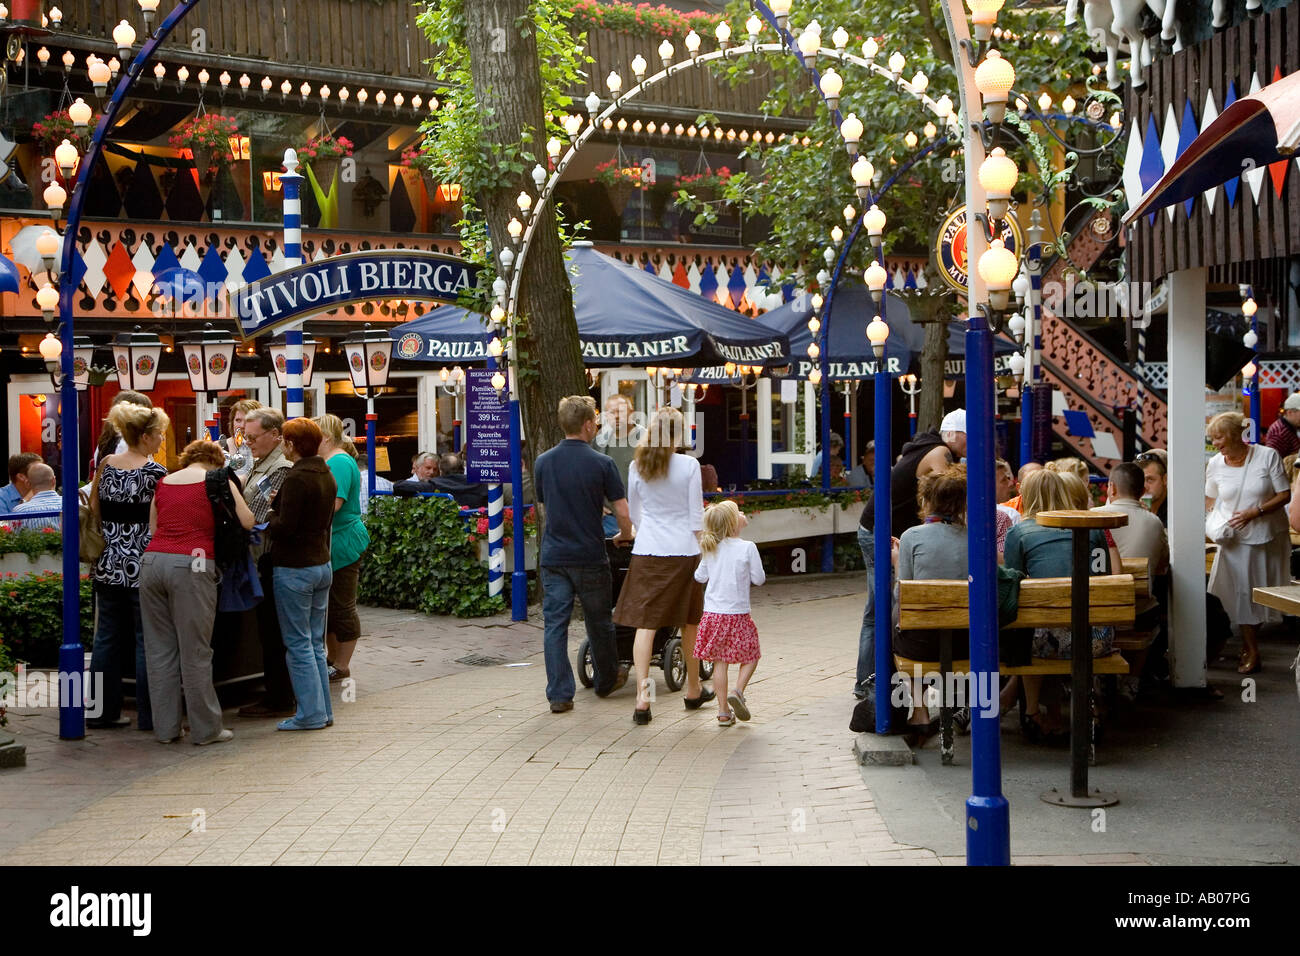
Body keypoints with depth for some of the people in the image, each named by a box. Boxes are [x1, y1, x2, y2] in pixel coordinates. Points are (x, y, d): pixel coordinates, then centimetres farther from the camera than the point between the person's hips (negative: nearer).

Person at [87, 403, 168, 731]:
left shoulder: (106, 464, 5)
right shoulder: (155, 472, -12)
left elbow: (94, 508, 10)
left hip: (109, 564, 6)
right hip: (142, 565, -6)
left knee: (107, 638, 11)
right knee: (146, 639, 2)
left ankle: (102, 711, 15)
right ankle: (148, 715, 5)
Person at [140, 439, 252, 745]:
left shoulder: (163, 483, 18)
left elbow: (153, 528, 20)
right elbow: (247, 522, 4)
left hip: (152, 561, 5)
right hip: (191, 564, -5)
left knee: (159, 649, 10)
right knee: (196, 651, 1)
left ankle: (165, 728, 15)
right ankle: (206, 729, 8)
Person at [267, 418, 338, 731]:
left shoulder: (297, 478, -17)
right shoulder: (327, 476, 9)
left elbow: (285, 527, -21)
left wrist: (267, 520, -1)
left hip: (295, 569, -8)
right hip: (322, 564, 8)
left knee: (298, 644, -2)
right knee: (316, 643, 14)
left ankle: (311, 714, 0)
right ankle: (323, 710, 17)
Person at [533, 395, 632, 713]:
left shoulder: (543, 462, 2)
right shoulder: (602, 463, -9)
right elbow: (623, 513, -8)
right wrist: (624, 536, 13)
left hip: (553, 556, 2)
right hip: (590, 557, -2)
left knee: (555, 624, 3)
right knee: (598, 623, 14)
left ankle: (559, 694, 0)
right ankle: (606, 680, 32)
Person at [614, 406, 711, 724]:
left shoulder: (637, 466, 2)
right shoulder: (689, 465, -6)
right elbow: (696, 515, -3)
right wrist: (700, 550, 8)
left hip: (647, 552, 1)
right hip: (683, 551, -1)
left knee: (645, 624, -1)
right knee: (689, 623, 14)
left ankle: (642, 697, -11)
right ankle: (693, 690, 29)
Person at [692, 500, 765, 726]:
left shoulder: (709, 549, 2)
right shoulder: (747, 548, -11)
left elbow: (700, 577, 12)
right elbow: (758, 579, -5)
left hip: (713, 613, 4)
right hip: (738, 613, -4)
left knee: (719, 661, 7)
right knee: (750, 656, 13)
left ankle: (723, 710, 7)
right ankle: (738, 691, -8)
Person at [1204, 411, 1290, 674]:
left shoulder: (1267, 456, -10)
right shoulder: (1215, 464, -1)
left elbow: (1284, 495, -9)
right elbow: (1211, 498, 14)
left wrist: (1254, 512, -20)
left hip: (1267, 535, -1)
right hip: (1235, 539, 1)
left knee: (1263, 589, 6)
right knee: (1240, 591, -5)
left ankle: (1250, 638, 29)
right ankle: (1251, 650, 4)